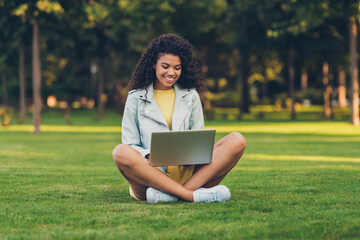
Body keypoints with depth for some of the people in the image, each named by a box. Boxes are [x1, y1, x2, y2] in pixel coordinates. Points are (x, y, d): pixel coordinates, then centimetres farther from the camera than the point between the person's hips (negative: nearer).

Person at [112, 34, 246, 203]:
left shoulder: (191, 96, 19)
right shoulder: (136, 98, 11)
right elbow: (130, 144, 6)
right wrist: (152, 155, -16)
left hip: (188, 173, 3)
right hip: (151, 173, -3)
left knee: (237, 141, -20)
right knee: (120, 152, -34)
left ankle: (170, 194, -36)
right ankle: (192, 195, -37)